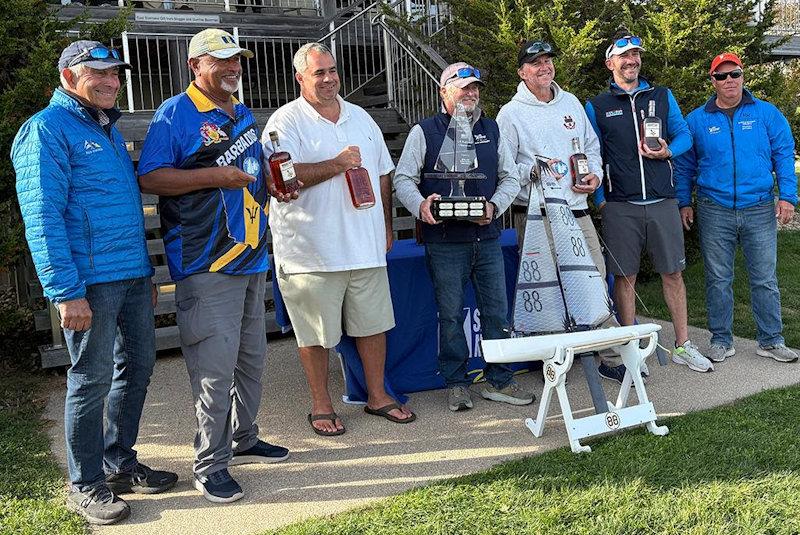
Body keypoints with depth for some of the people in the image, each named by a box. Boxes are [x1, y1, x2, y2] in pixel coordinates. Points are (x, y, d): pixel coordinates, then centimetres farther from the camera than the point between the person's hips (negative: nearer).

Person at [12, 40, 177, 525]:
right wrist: (66, 292, -20)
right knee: (93, 379, 1)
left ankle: (120, 463, 30)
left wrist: (146, 273, 20)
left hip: (132, 275, 8)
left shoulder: (109, 129, 18)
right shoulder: (48, 129, -8)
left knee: (138, 366, 14)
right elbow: (42, 216, -15)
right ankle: (86, 485, 17)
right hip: (91, 280, -8)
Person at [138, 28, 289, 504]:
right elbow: (149, 179, -15)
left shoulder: (244, 115, 17)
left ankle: (243, 440, 33)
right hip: (207, 265, -8)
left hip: (252, 258, 8)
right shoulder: (175, 114, -6)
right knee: (216, 367, -6)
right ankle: (211, 466, 8)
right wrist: (214, 176, -22)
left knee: (252, 358, 16)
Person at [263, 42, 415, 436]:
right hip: (312, 252, -5)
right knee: (315, 333, 4)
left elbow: (382, 174, 21)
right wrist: (337, 165, -18)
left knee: (373, 323, 12)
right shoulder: (286, 122, -5)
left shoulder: (360, 118, 15)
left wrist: (386, 226, 19)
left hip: (366, 248, 6)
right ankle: (321, 405, 20)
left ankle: (377, 395, 27)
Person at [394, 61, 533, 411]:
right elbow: (403, 179, 1)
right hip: (444, 241, -3)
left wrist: (494, 206, -4)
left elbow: (510, 178, 15)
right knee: (450, 315, 3)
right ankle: (456, 384, 17)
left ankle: (499, 381, 19)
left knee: (497, 311, 6)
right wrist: (420, 206, -20)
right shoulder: (424, 132, 3)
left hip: (487, 237, 4)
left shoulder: (491, 130, 14)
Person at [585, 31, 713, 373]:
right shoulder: (596, 107, 6)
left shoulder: (662, 96, 13)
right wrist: (600, 199, -2)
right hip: (620, 206, -2)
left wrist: (668, 150, -8)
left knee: (673, 273, 5)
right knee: (625, 277, 3)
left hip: (662, 201, 2)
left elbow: (684, 135, 14)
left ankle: (683, 346, 17)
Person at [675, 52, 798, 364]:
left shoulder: (767, 114, 5)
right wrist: (684, 203, 7)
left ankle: (771, 341, 16)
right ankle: (721, 341, 17)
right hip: (715, 212, 0)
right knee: (718, 279, 6)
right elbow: (684, 165, 12)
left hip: (760, 210, 0)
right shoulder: (697, 120, 6)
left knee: (765, 279, 4)